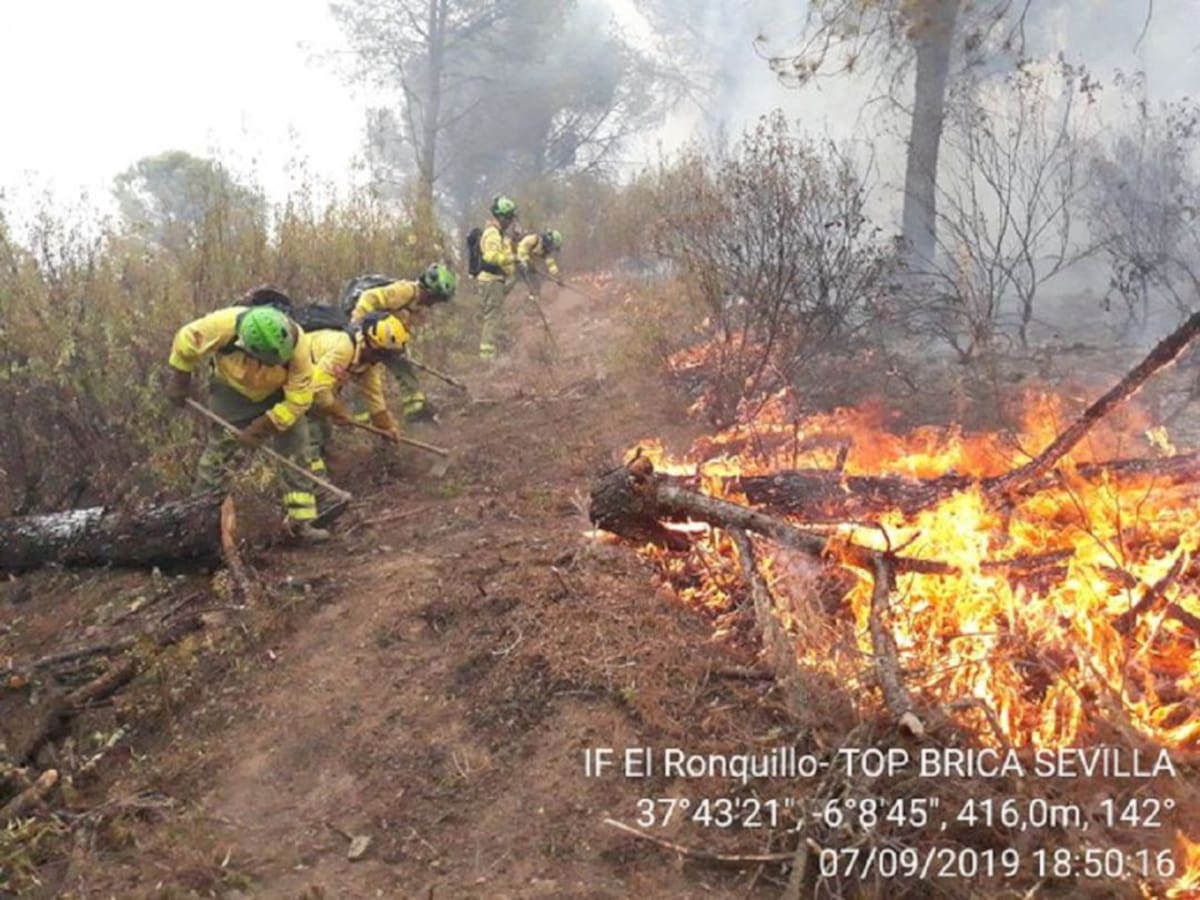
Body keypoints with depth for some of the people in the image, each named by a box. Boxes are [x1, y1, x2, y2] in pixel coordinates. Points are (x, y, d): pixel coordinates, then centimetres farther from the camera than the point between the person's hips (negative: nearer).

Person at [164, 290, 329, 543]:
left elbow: (298, 399, -29)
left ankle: (301, 521, -2)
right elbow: (185, 342, -17)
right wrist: (178, 383, -6)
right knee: (217, 452, 5)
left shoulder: (297, 343, -37)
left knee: (295, 453, -8)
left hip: (280, 395, 0)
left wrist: (259, 429, -27)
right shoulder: (224, 325, -38)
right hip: (233, 391, 0)